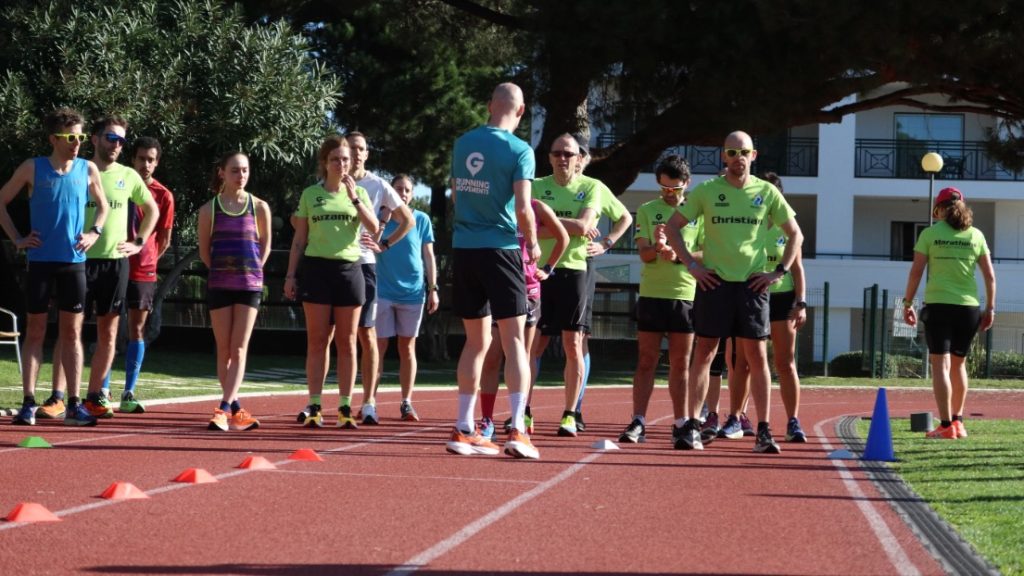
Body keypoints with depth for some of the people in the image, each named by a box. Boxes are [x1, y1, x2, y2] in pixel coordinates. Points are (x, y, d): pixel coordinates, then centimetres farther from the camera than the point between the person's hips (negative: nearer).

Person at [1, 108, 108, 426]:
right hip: (41, 260, -2)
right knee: (35, 330, 1)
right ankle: (28, 403, 2)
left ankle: (73, 404, 6)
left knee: (72, 331, 3)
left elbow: (103, 205, 19)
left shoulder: (88, 170, 3)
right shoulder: (32, 168, -3)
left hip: (74, 260, 2)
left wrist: (94, 232, 2)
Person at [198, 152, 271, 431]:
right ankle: (236, 409, 11)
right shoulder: (209, 209, 2)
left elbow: (265, 244, 12)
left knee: (239, 350, -8)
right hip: (219, 285, 1)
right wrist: (220, 270, 3)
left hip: (250, 284, -1)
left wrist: (254, 269, 2)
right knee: (223, 350, 3)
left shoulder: (259, 207, 2)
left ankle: (224, 409, -14)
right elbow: (204, 249, 10)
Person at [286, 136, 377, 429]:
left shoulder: (358, 193, 9)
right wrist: (290, 275, 4)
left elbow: (373, 227, -5)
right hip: (317, 268, 0)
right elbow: (299, 238, 10)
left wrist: (354, 197, -13)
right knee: (317, 341, -2)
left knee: (346, 342, 2)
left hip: (349, 269, 1)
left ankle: (345, 408, 5)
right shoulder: (310, 194, 8)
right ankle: (314, 407, 0)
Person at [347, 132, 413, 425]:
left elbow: (408, 220, 13)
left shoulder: (378, 186, 4)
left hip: (363, 262, -1)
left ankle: (368, 403, -1)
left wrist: (384, 244, 3)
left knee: (367, 335, -4)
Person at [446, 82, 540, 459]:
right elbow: (523, 208, -14)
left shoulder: (462, 144, 8)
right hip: (500, 249, -5)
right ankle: (517, 432, -12)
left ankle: (464, 430, 13)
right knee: (513, 340, -3)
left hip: (463, 248, 5)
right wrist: (533, 245, 2)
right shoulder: (519, 151, -9)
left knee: (476, 341, 13)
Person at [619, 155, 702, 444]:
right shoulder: (647, 211, 7)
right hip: (651, 293, 0)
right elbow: (644, 254, -2)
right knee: (646, 361, -1)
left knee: (680, 363, 6)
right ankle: (638, 422, -3)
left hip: (686, 294, 0)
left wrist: (679, 256, -16)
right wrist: (657, 247, -24)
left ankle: (681, 423, 12)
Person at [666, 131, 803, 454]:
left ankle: (763, 432, 1)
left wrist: (779, 272, 2)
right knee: (704, 353, 1)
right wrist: (691, 265, -1)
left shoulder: (767, 192, 4)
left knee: (757, 356, -1)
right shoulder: (706, 191, 2)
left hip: (752, 283, 0)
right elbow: (672, 227, 8)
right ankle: (692, 427, 4)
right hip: (714, 282, 0)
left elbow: (795, 234, 12)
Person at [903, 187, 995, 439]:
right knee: (958, 363, 18)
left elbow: (916, 271, -3)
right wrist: (990, 307, 12)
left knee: (940, 364, -2)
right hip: (969, 307, 3)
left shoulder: (930, 234, 0)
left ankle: (946, 425, -9)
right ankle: (957, 420, 25)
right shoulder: (976, 235, 7)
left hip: (938, 305, -3)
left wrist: (907, 303, 4)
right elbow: (989, 275, 6)